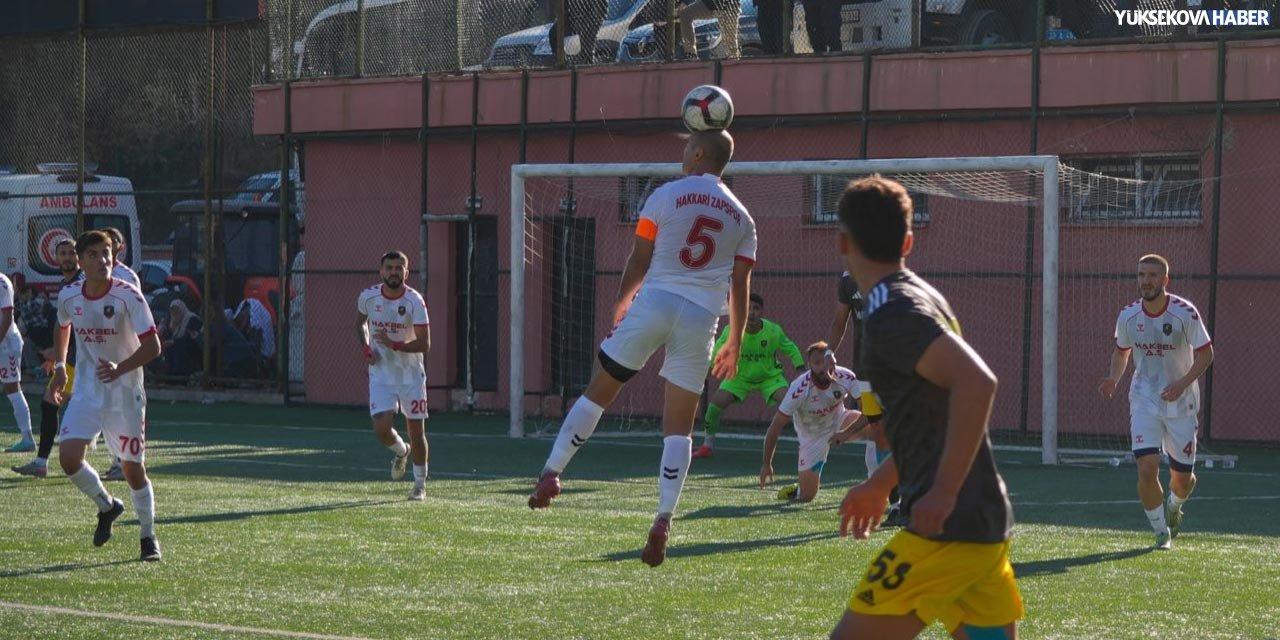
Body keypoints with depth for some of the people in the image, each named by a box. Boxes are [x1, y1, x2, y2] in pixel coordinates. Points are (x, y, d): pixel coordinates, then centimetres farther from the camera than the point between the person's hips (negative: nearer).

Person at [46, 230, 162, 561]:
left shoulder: (128, 296, -16)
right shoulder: (68, 296, -3)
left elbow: (152, 346, -18)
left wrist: (120, 368, -32)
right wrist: (60, 367, 15)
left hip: (125, 394, -3)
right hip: (86, 392, 3)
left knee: (133, 468, 1)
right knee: (68, 457, -14)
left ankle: (148, 537, 21)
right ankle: (106, 506, 14)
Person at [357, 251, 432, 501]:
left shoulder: (414, 302, -15)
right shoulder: (368, 297, -5)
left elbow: (425, 344, -16)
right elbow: (361, 321, 18)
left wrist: (395, 345, -30)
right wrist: (365, 346, 0)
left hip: (411, 374, -2)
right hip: (381, 373, 2)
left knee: (416, 432, 3)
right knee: (381, 429, -12)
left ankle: (420, 483, 23)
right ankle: (401, 452, 23)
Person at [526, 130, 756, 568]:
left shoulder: (666, 196, 2)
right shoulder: (741, 219, 12)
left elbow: (639, 261, 4)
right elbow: (740, 288, 11)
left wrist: (621, 304, 19)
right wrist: (735, 342, 20)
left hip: (654, 302, -2)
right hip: (700, 318, 2)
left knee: (598, 391, 11)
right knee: (679, 425, 4)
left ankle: (552, 472, 6)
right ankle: (663, 520, -6)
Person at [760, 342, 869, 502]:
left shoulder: (845, 378, -26)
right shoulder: (799, 389, -30)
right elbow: (775, 428, -23)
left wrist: (847, 433, -38)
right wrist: (766, 464, -18)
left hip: (839, 422, 2)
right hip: (812, 435, -2)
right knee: (806, 496, -8)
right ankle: (796, 491, 31)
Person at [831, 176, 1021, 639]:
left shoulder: (892, 315, -14)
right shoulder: (924, 297, 16)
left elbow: (977, 382, -27)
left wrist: (944, 492, -25)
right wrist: (881, 483, 32)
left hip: (948, 529, -9)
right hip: (987, 522, 9)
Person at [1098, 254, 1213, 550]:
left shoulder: (1185, 312, -14)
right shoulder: (1128, 316, -5)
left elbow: (1205, 353, -8)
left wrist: (1182, 384, -22)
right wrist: (1114, 379, -6)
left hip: (1180, 403, -1)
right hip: (1144, 401, 1)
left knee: (1183, 478, 7)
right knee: (1147, 468, -15)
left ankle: (1174, 506, 43)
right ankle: (1161, 531, 6)